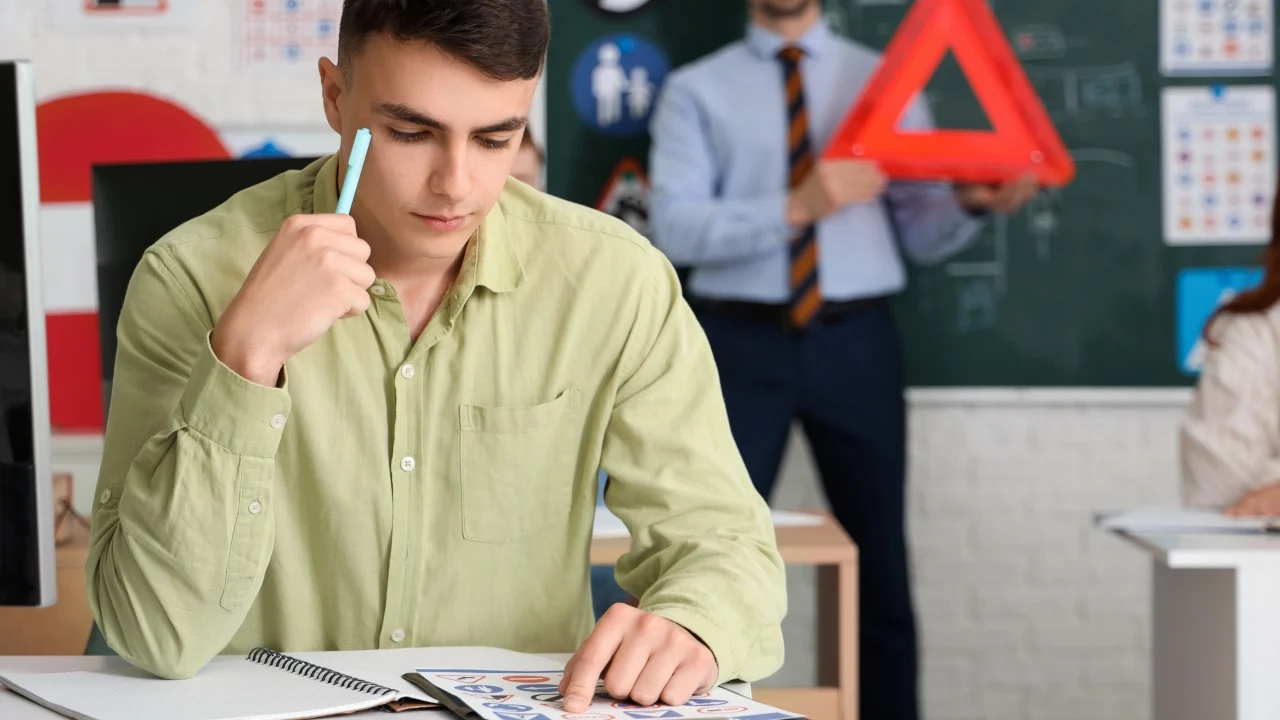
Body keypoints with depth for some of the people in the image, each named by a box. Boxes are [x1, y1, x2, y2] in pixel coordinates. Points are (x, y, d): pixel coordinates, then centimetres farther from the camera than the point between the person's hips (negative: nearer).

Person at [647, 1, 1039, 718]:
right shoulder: (696, 90, 4)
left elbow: (922, 233, 6)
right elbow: (676, 228, -10)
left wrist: (972, 203, -16)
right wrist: (797, 208, -23)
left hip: (856, 342, 2)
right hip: (743, 344, -2)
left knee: (879, 564, 9)